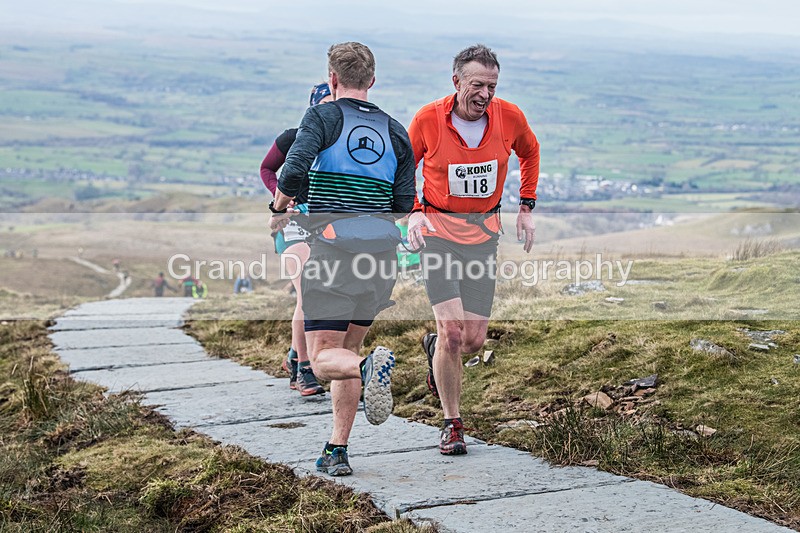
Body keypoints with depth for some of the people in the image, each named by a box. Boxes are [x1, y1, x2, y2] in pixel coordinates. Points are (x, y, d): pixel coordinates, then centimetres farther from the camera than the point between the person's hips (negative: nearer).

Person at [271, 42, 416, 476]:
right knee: (347, 348, 18)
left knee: (323, 359, -2)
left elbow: (294, 172, -16)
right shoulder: (395, 131, 13)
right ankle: (337, 452, 16)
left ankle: (370, 368, -36)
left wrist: (279, 208, 4)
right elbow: (403, 207, 10)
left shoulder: (322, 117, 0)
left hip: (332, 249, -5)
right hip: (381, 254, 5)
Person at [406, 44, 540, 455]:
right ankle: (452, 424, 5)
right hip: (437, 227, -2)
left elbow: (529, 152, 17)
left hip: (484, 232, 2)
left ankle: (436, 346, 36)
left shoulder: (509, 117, -6)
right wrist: (413, 212, -7)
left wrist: (526, 208, 12)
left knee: (474, 339, -2)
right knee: (452, 331, -13)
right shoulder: (428, 119, -10)